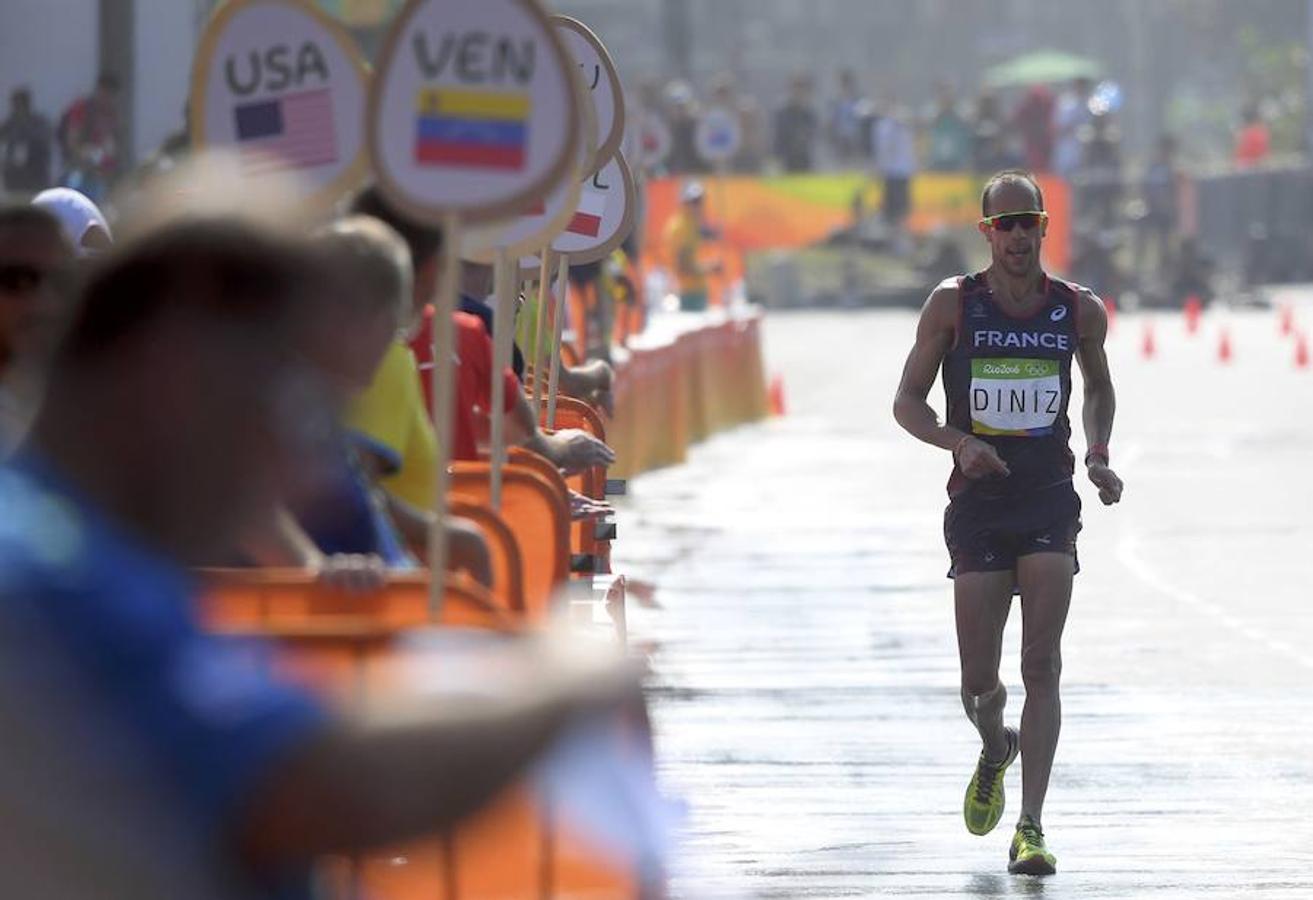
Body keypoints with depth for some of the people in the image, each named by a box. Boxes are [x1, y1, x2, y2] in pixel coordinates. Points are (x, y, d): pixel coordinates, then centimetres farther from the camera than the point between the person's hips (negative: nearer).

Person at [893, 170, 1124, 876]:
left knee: (1042, 667, -11)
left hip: (1051, 501, 0)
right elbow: (907, 402, 2)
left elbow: (1100, 388, 22)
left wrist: (1099, 459, 6)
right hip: (978, 502, 0)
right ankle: (995, 752, 38)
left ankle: (1031, 828, -10)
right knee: (980, 683, 2)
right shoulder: (952, 304, -2)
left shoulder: (1079, 309, 4)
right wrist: (958, 442, -17)